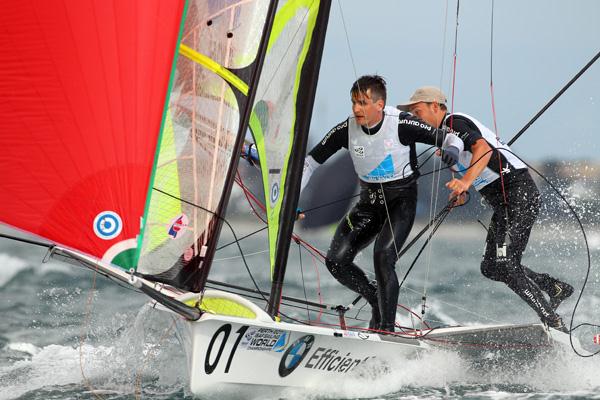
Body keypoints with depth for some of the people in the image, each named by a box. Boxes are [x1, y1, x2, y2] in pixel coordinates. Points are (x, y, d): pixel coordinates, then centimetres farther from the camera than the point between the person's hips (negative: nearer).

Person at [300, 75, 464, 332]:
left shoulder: (402, 125, -21)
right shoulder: (346, 130, -12)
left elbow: (450, 138, -13)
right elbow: (310, 162, -2)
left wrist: (452, 149, -37)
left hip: (401, 198, -4)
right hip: (369, 202, 5)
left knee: (383, 255, -27)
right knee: (336, 260, -8)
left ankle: (387, 328, -17)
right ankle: (378, 301, 17)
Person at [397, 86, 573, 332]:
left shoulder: (454, 123, -9)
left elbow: (483, 149, -28)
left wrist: (466, 181, -40)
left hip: (518, 192, -10)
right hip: (503, 201, 10)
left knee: (504, 265, -18)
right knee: (491, 268, 9)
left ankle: (554, 324, -18)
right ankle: (557, 288, 18)